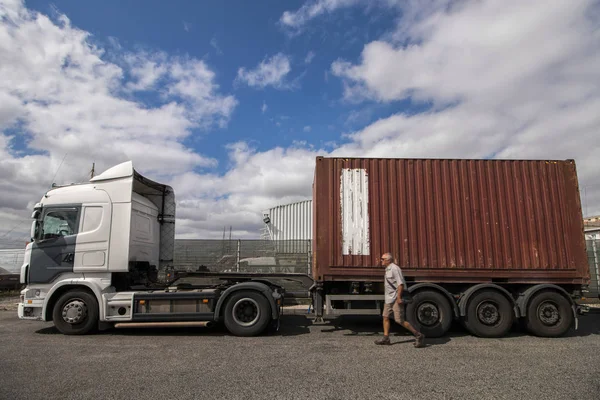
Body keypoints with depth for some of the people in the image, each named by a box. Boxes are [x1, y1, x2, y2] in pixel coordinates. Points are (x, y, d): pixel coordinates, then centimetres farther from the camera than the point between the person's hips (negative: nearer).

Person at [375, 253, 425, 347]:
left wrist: (398, 297, -26)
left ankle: (418, 336, 2)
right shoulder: (388, 269, 14)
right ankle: (386, 338, 12)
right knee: (385, 317, 7)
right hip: (389, 298, 10)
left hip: (396, 299, -10)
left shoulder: (395, 269, -16)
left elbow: (401, 283, -22)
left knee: (399, 320, -8)